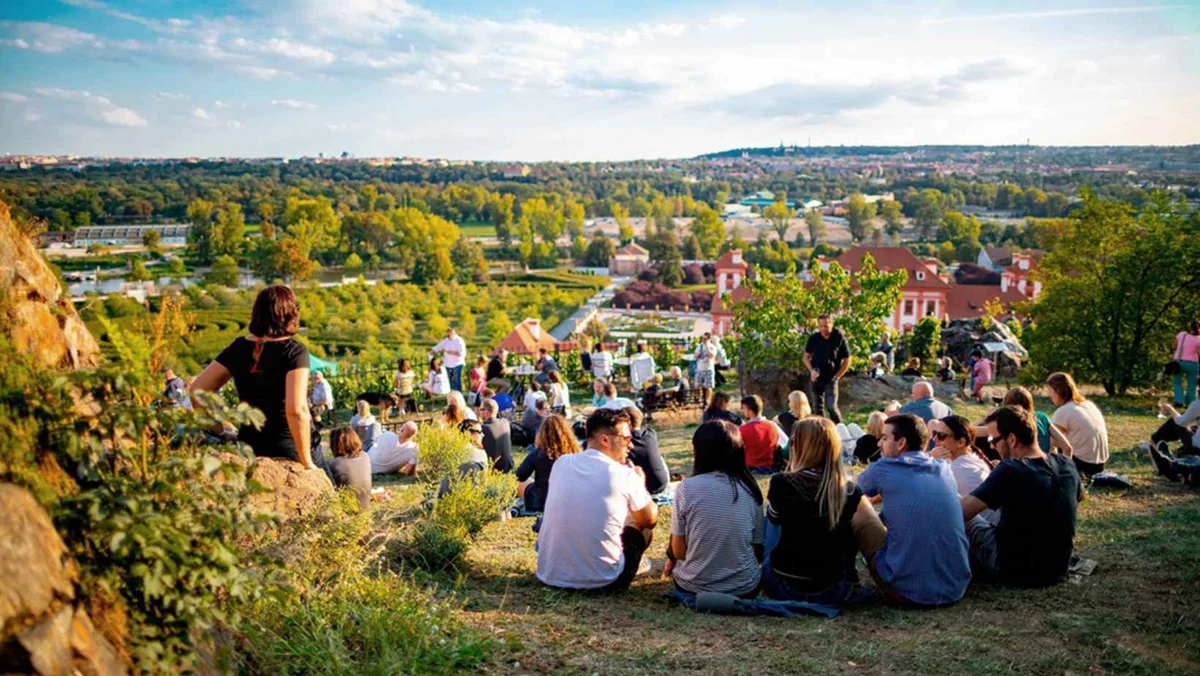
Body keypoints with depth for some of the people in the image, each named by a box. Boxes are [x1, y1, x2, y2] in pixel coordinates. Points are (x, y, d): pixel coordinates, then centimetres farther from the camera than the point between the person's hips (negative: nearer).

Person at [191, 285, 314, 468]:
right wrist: (307, 462, -15)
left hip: (248, 446, 5)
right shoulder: (294, 350, -12)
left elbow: (198, 389, 5)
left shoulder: (239, 348, 3)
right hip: (287, 452, -5)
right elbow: (297, 410, -22)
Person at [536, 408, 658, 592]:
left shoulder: (561, 463, 1)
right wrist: (639, 485, 22)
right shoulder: (625, 475, -12)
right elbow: (650, 520, 6)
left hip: (549, 574, 5)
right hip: (601, 581, -4)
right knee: (642, 521, 19)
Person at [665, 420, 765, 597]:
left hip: (693, 586, -2)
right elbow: (758, 550, 0)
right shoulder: (750, 490, -7)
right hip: (744, 588, 2)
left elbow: (678, 551, -9)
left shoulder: (686, 488, -14)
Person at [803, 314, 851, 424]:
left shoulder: (839, 338, -7)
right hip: (815, 379, 3)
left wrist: (837, 376, -6)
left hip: (831, 380, -3)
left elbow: (847, 360, 0)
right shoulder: (814, 338, -1)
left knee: (831, 407, -12)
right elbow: (806, 357, 10)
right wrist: (811, 370, -6)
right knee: (817, 408, 9)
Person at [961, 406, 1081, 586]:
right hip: (1057, 571, 7)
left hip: (1015, 571, -7)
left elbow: (960, 513, -28)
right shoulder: (1066, 465, -4)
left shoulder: (1009, 471, -25)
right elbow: (1079, 495, 19)